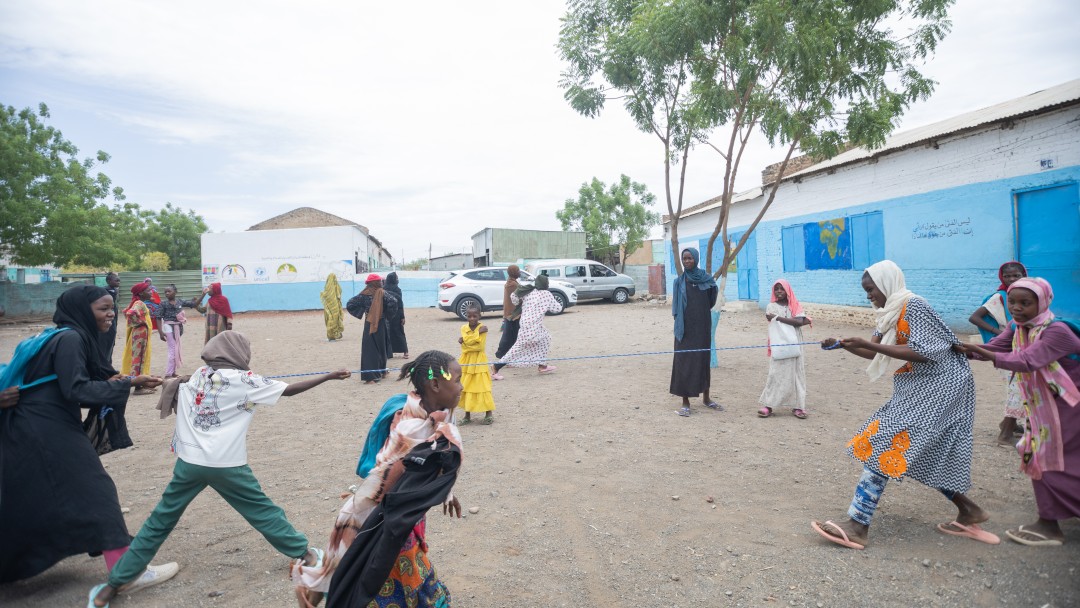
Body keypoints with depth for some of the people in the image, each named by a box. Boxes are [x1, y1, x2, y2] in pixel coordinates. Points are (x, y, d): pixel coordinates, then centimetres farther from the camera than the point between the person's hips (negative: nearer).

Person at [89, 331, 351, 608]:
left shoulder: (195, 376, 9)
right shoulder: (245, 380, -4)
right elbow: (289, 390, -3)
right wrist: (329, 376, 1)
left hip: (189, 461, 4)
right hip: (226, 464, -3)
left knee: (160, 521, 15)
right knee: (262, 510, 10)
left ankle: (113, 584, 19)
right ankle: (305, 553, 22)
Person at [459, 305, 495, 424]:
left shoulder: (482, 327, -8)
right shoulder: (464, 328, 3)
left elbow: (480, 346, -18)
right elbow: (464, 346, -13)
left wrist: (465, 340, -14)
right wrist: (478, 333, -15)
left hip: (479, 361, -4)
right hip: (466, 362, 4)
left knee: (482, 387, -3)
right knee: (465, 388, 8)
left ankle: (489, 414, 6)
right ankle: (467, 415, 19)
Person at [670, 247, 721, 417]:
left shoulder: (706, 278, 2)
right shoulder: (679, 281, -1)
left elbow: (712, 300, 11)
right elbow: (676, 308, -1)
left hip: (703, 326, 2)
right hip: (686, 327, -2)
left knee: (704, 359, 11)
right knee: (684, 361, -2)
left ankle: (706, 398, 27)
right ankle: (685, 402, 6)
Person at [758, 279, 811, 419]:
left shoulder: (795, 306, 7)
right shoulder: (771, 307, 0)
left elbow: (799, 322, -11)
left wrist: (778, 318, -13)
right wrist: (801, 321, -7)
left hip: (794, 346, 3)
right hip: (779, 347, -2)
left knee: (796, 374, 3)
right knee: (776, 375, -5)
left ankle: (797, 406, 10)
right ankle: (768, 405, 0)